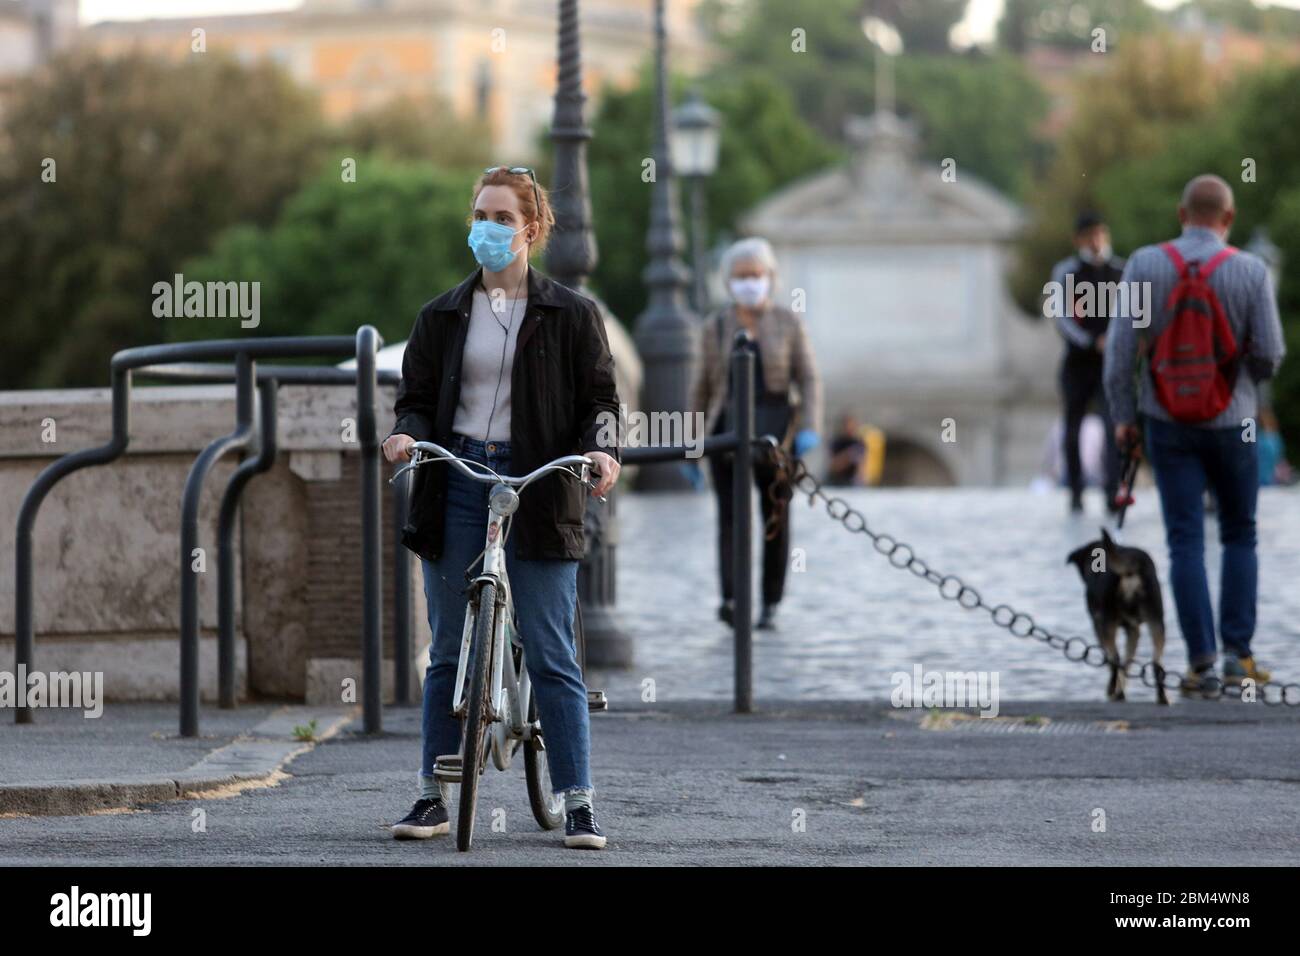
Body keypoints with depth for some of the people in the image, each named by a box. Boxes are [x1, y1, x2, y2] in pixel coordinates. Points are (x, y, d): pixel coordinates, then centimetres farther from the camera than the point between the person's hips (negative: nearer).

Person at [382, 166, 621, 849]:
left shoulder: (569, 314, 5)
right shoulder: (443, 315, 11)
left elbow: (598, 398, 3)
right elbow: (416, 396, 12)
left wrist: (599, 448, -17)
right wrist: (408, 433, -11)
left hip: (538, 488, -3)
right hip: (456, 486, 3)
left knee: (551, 655, -5)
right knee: (448, 652, 7)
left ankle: (578, 804, -2)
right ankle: (433, 796, 14)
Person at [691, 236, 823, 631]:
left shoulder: (788, 323, 3)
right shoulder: (716, 326, 7)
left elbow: (808, 381, 0)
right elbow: (704, 386, 11)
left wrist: (810, 429, -15)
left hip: (775, 426, 0)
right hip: (728, 427, 0)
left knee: (775, 516, 3)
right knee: (729, 510, -14)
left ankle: (770, 605, 14)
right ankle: (730, 599, -27)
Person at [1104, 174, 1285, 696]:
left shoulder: (1145, 265, -7)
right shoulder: (1250, 271, -9)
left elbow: (1121, 345, -7)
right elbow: (1269, 354, -8)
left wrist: (1123, 414, 3)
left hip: (1168, 423, 0)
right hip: (1231, 422, 0)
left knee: (1186, 541, 2)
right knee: (1240, 535, 15)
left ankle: (1201, 663, -2)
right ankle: (1237, 652, 9)